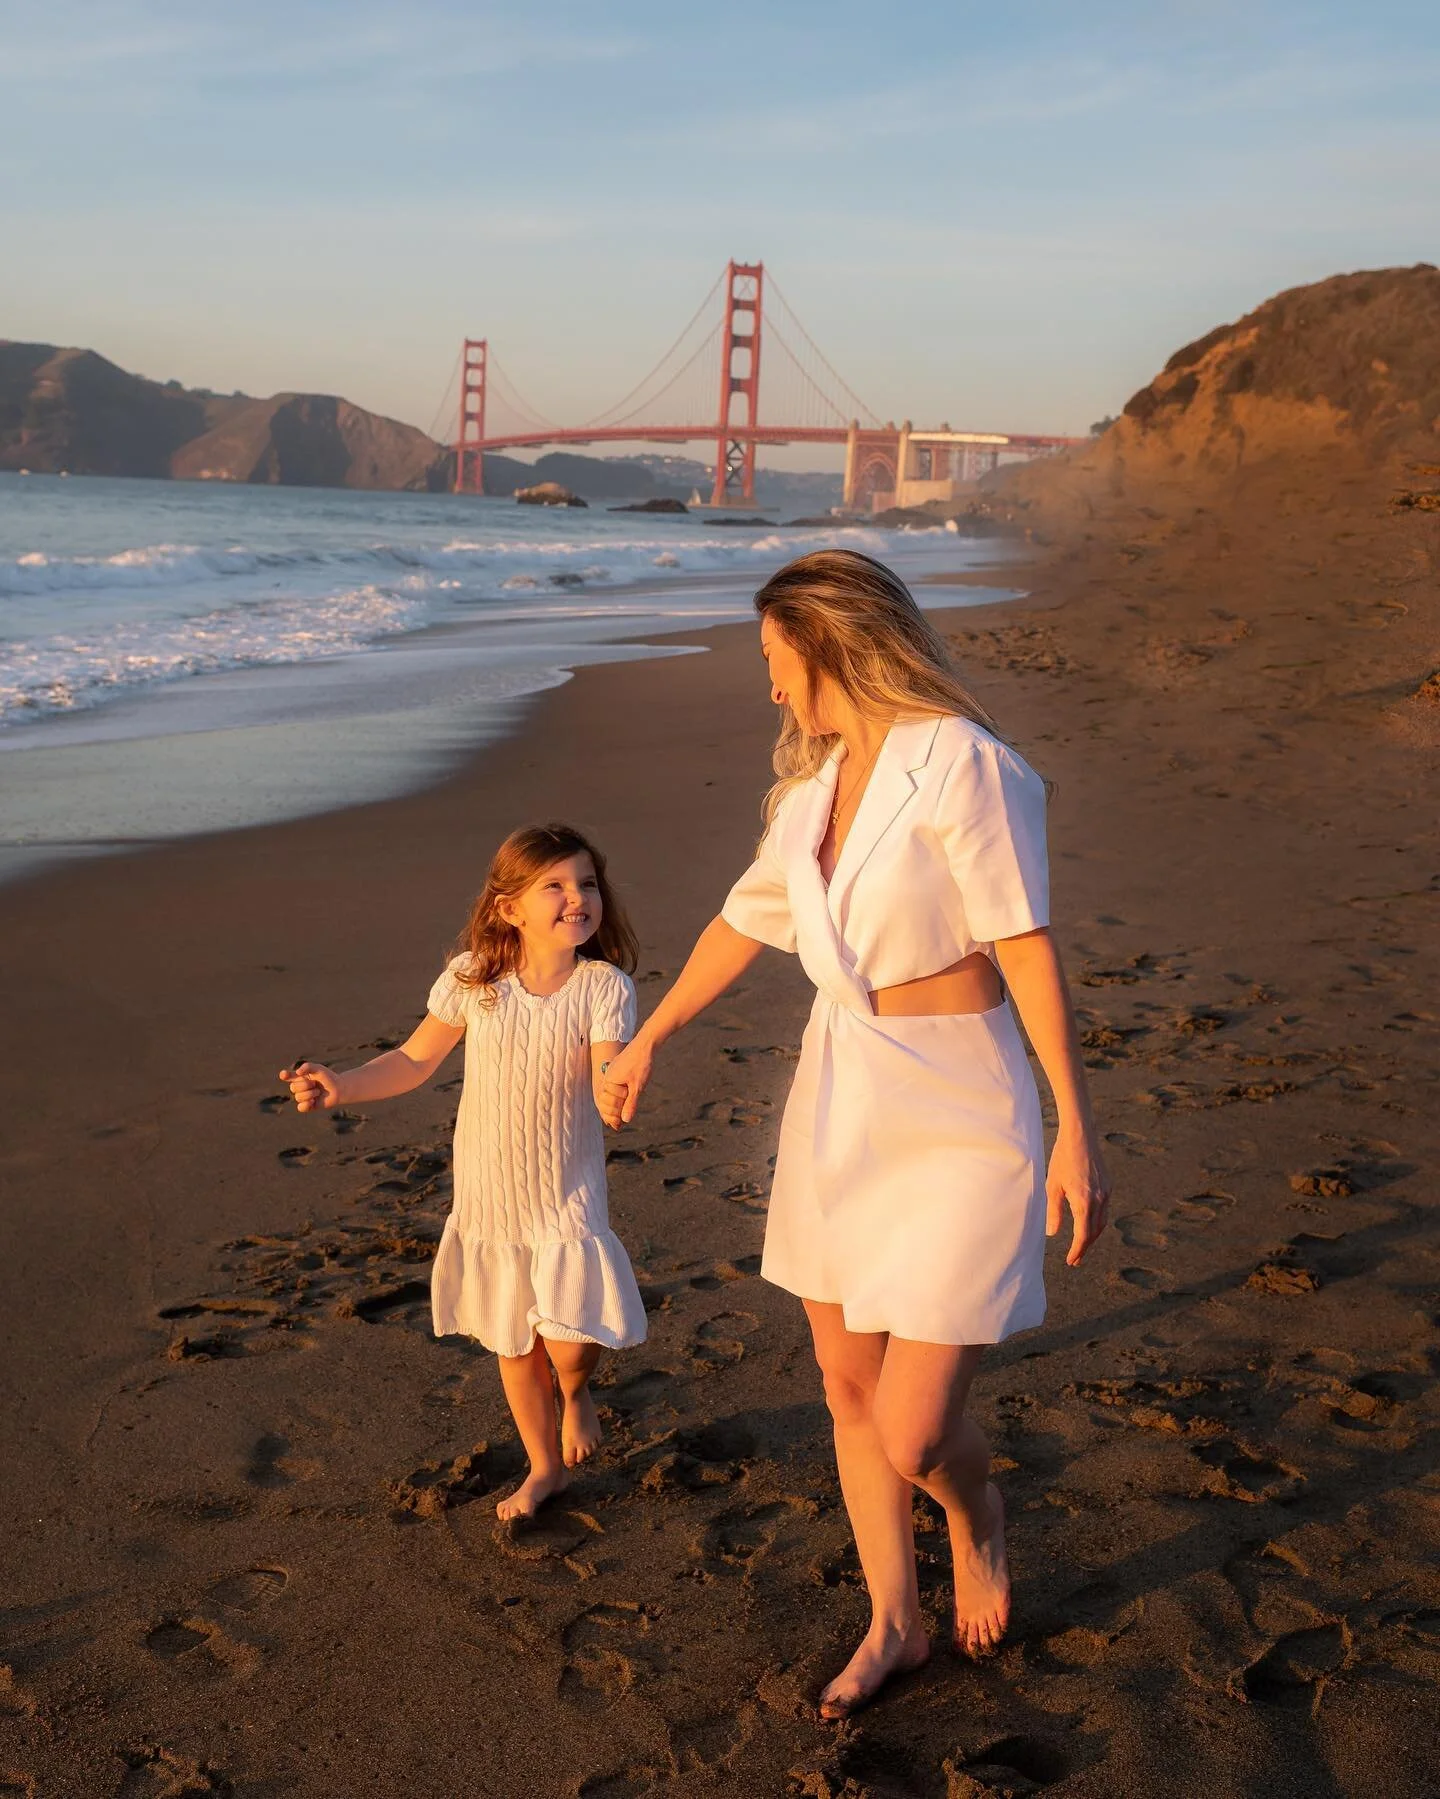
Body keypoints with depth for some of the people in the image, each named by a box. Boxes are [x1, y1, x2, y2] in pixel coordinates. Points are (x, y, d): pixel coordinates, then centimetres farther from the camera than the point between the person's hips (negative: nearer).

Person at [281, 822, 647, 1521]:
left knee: (570, 1344, -13)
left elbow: (608, 1088, -23)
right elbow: (416, 1059, 3)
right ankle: (544, 1466, 40)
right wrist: (339, 1086, -9)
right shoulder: (473, 978, -8)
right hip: (488, 1196, 3)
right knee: (513, 1344, 16)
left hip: (566, 1196, -2)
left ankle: (576, 1394, 27)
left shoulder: (602, 986, -14)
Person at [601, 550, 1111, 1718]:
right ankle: (895, 1624, 34)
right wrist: (649, 1041, 31)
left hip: (956, 1122, -7)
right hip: (840, 1106, 7)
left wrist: (1077, 1129, -19)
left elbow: (1027, 945, -18)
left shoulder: (959, 761, -17)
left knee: (914, 1438, -6)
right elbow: (746, 923, 20)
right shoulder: (817, 782, 7)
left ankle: (980, 1521, 31)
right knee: (849, 1385, 14)